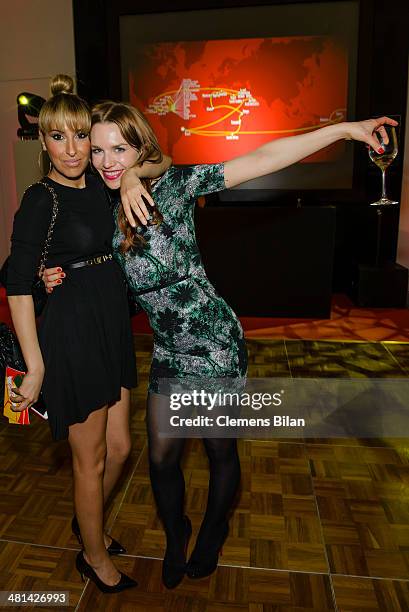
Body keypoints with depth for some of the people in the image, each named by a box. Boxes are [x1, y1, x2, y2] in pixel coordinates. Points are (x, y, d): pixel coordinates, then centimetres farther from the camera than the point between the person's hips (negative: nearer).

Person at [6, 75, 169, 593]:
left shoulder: (99, 185, 6)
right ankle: (94, 556, 38)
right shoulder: (41, 201, -13)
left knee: (118, 447, 19)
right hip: (70, 335, -7)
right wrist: (35, 367, -18)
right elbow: (18, 286, -16)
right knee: (91, 459, 10)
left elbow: (162, 163, 21)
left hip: (111, 328, 7)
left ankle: (89, 521, 49)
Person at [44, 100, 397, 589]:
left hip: (215, 344, -4)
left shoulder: (171, 185, -14)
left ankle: (213, 534, 48)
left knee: (220, 452, 15)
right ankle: (175, 538, 47)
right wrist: (58, 278, -4)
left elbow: (261, 159, -18)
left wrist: (345, 129, -21)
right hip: (167, 352, 5)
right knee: (161, 457, 15)